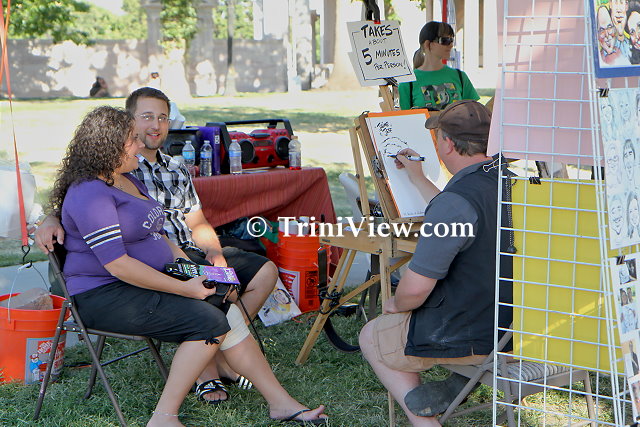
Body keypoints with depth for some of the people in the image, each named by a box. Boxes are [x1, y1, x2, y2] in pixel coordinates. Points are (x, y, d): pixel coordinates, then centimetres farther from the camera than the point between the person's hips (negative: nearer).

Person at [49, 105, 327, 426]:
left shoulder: (128, 180, 17)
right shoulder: (90, 194, -17)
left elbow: (155, 234, 26)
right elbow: (118, 265, -23)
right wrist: (184, 288, -21)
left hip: (147, 283, 9)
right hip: (103, 297, -9)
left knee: (229, 312, -6)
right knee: (209, 322, -22)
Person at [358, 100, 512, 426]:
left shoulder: (455, 200, -28)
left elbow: (416, 288, -25)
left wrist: (395, 304, -3)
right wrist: (418, 178, 32)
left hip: (468, 336, -8)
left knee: (370, 338, 17)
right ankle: (464, 377, 13)